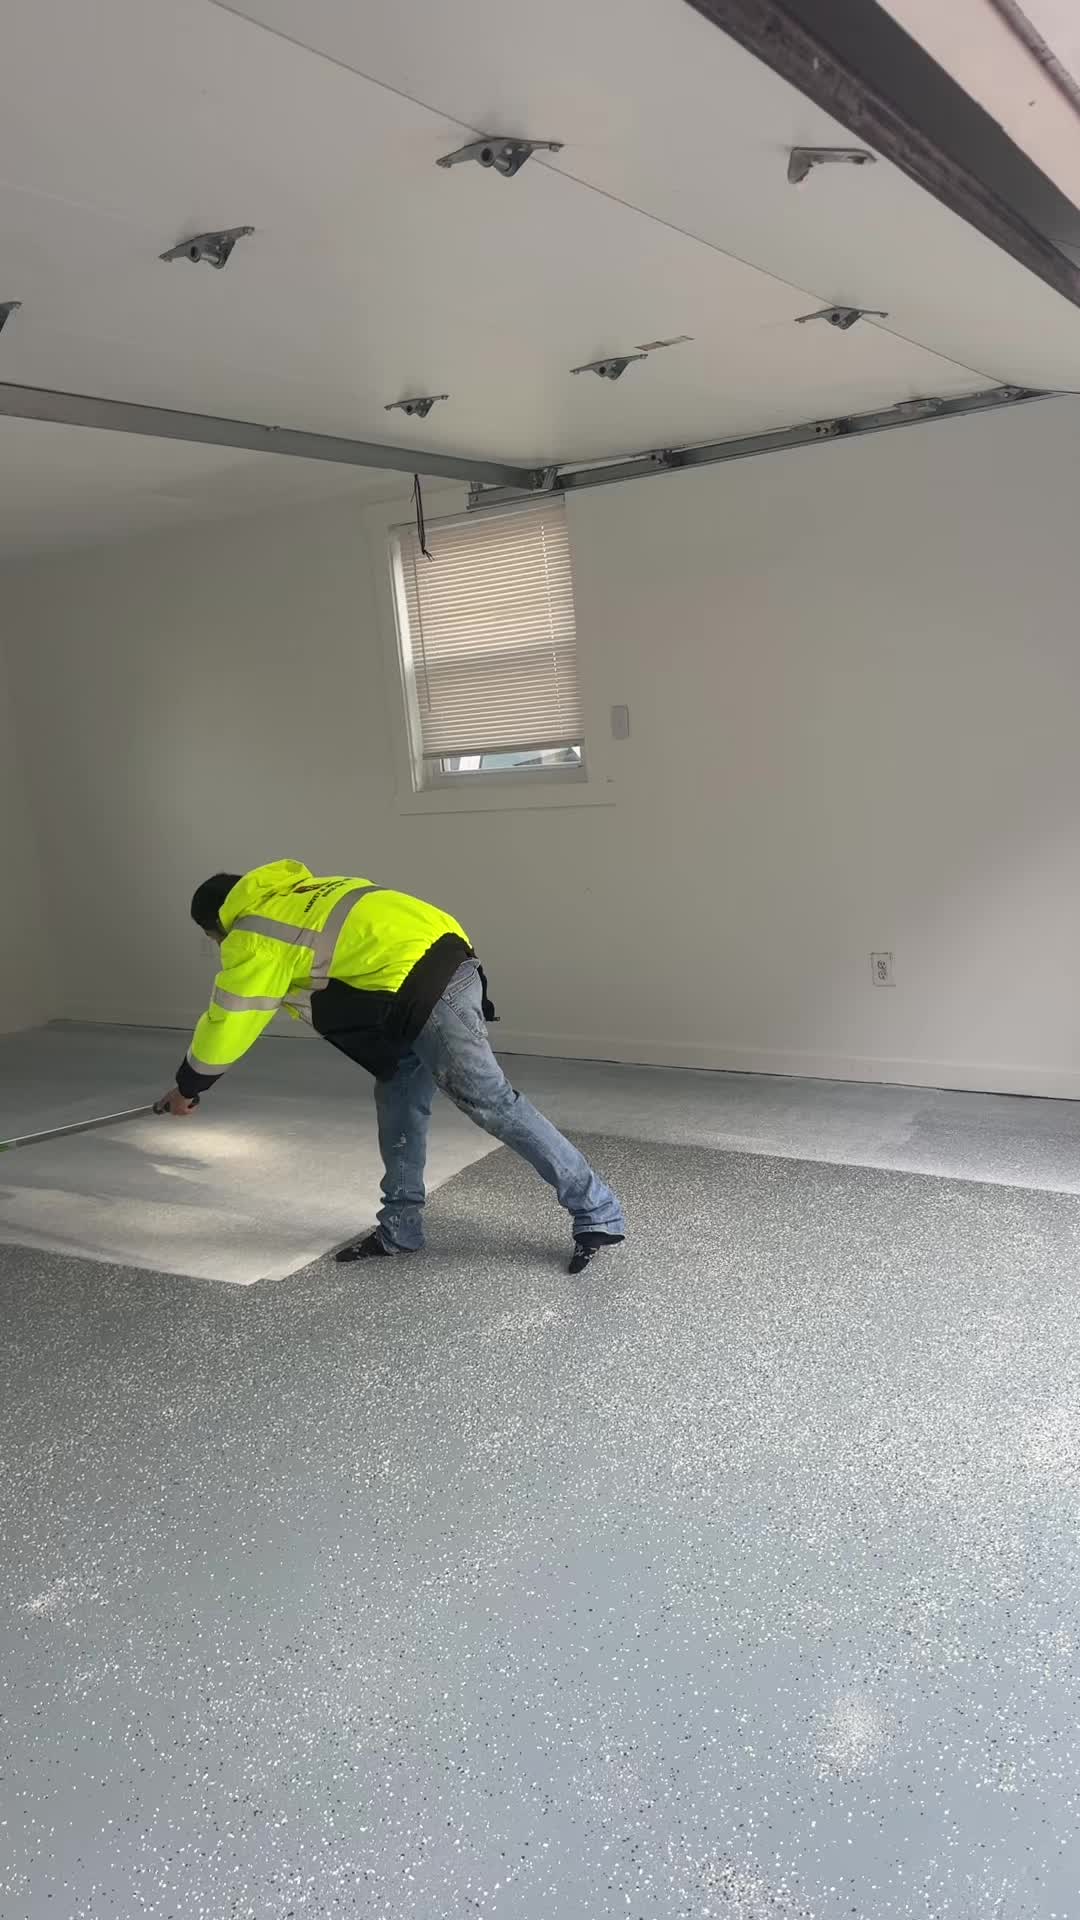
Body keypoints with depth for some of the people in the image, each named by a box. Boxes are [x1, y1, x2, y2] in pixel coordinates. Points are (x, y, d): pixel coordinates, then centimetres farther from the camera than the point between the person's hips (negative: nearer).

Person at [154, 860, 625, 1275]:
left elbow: (227, 1025, 9)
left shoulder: (251, 937, 4)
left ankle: (598, 1214, 0)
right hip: (443, 955, 10)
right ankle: (400, 1228, 24)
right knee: (399, 1097, 17)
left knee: (490, 1102, -6)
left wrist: (188, 1085, 24)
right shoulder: (296, 897, 27)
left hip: (422, 985, -10)